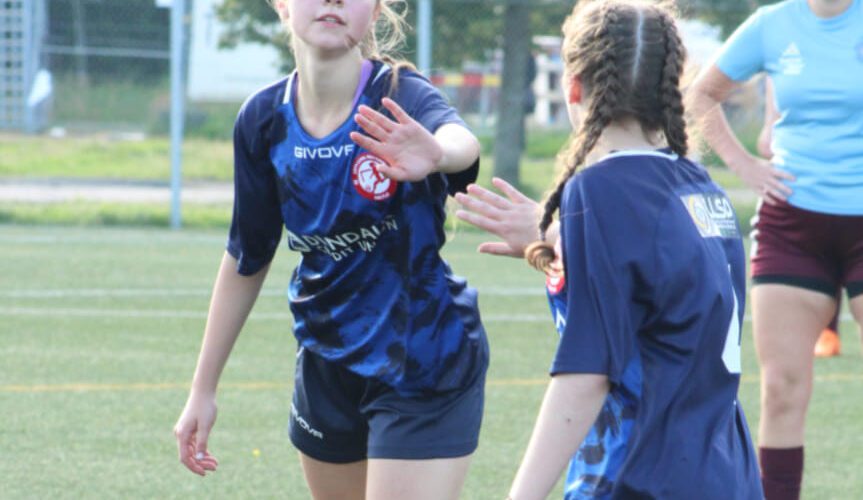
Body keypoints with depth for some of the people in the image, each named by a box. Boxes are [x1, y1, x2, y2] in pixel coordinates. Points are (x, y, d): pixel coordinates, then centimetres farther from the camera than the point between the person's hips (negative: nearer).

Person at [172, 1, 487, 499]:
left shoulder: (400, 94, -19)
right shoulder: (264, 119, -6)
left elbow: (459, 139, -44)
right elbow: (246, 259, 7)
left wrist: (436, 154, -70)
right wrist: (203, 389, 11)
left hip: (424, 362, -5)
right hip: (328, 364, 5)